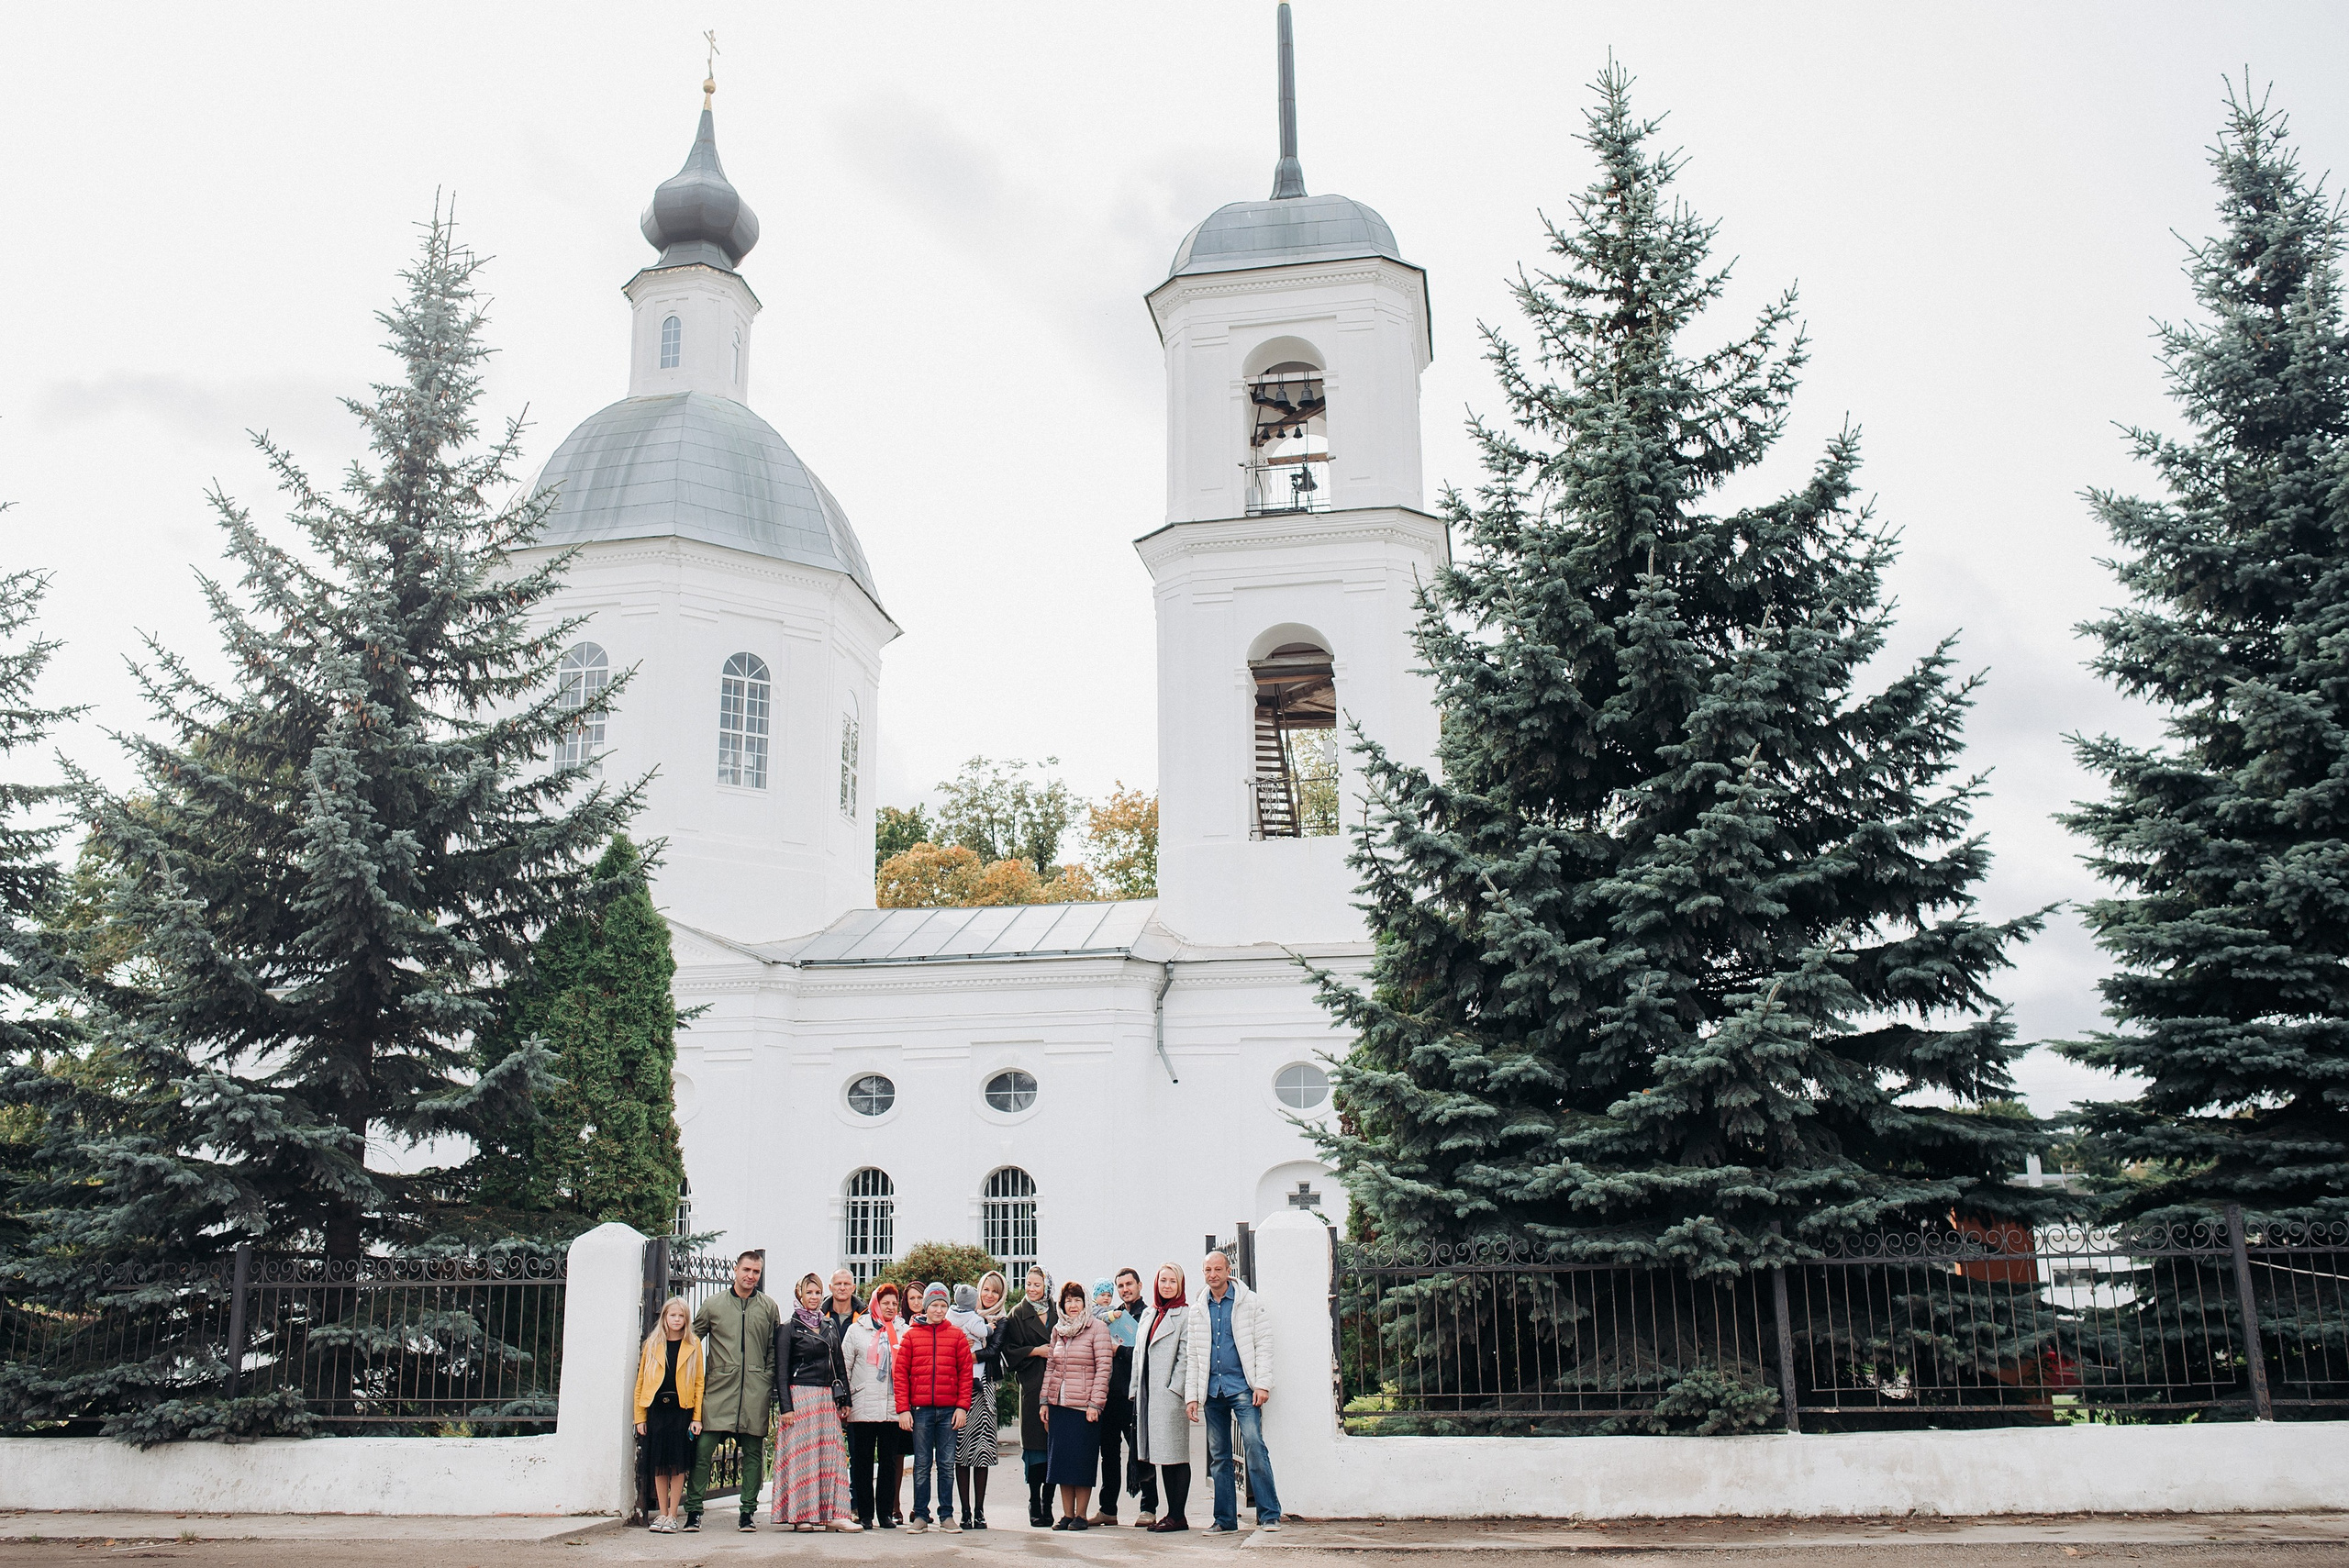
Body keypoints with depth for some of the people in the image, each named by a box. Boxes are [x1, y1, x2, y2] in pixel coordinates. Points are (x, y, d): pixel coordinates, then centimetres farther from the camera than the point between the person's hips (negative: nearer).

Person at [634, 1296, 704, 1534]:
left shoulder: (693, 1345, 4)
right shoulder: (652, 1344, 8)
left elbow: (699, 1383, 2)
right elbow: (641, 1381, 8)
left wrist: (697, 1417, -5)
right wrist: (640, 1417, 2)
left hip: (682, 1410, -2)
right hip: (656, 1410, 2)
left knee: (678, 1465, -1)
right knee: (659, 1465, 6)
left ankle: (672, 1516, 6)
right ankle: (662, 1514, 15)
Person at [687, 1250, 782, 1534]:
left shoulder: (769, 1307, 10)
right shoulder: (713, 1305, 8)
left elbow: (775, 1349, 11)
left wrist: (770, 1383, 4)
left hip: (755, 1392, 1)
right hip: (718, 1388, -1)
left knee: (753, 1453, 3)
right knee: (702, 1449, -7)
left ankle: (748, 1511, 11)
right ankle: (693, 1510, 2)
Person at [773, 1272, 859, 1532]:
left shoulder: (829, 1327, 16)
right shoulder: (788, 1328, 0)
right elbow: (781, 1371, -4)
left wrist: (844, 1400, 11)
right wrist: (786, 1406, -12)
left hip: (827, 1398, 5)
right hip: (800, 1397, -5)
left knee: (832, 1454, 1)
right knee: (802, 1454, -4)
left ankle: (832, 1514, 1)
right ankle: (801, 1514, 2)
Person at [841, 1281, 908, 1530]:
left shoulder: (903, 1332, 10)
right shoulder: (857, 1330, 7)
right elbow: (844, 1366, 6)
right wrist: (845, 1400, 0)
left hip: (893, 1409, 1)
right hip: (863, 1407, -1)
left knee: (889, 1461, 4)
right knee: (862, 1462, 2)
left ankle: (886, 1513, 10)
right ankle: (864, 1514, 8)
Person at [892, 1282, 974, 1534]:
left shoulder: (957, 1336, 6)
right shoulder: (911, 1336, 5)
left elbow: (965, 1372, 4)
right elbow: (900, 1373, 2)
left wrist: (962, 1406, -4)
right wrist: (903, 1409, -5)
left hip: (949, 1409, 0)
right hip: (921, 1409, 0)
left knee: (947, 1464, 4)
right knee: (922, 1464, 5)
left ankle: (946, 1515, 11)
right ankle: (920, 1515, 12)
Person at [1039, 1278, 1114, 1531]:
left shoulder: (1097, 1328, -5)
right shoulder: (1058, 1330, 12)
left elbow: (1104, 1367, -9)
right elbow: (1050, 1366, 15)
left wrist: (1096, 1403, -14)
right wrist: (1044, 1400, 8)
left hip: (1084, 1404, -5)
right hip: (1058, 1404, 5)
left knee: (1083, 1460, -1)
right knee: (1061, 1458, 6)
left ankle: (1080, 1514, 8)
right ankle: (1067, 1514, 14)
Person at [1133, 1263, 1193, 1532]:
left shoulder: (1185, 1314, -3)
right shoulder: (1148, 1315, 19)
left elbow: (1186, 1356, -9)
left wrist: (1175, 1389, -15)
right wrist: (1135, 1390, 13)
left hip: (1170, 1393, -7)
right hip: (1147, 1393, 7)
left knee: (1174, 1454, -6)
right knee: (1160, 1454, 8)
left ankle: (1177, 1515, -3)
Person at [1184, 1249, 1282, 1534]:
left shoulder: (1249, 1302, 3)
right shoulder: (1198, 1310, 14)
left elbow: (1263, 1344, 0)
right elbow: (1193, 1356, 16)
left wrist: (1262, 1384, -9)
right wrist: (1191, 1395, 8)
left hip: (1242, 1386, -4)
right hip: (1212, 1390, 4)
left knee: (1254, 1445, -15)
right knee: (1218, 1456, 5)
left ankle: (1269, 1515, -9)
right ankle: (1225, 1519, 11)